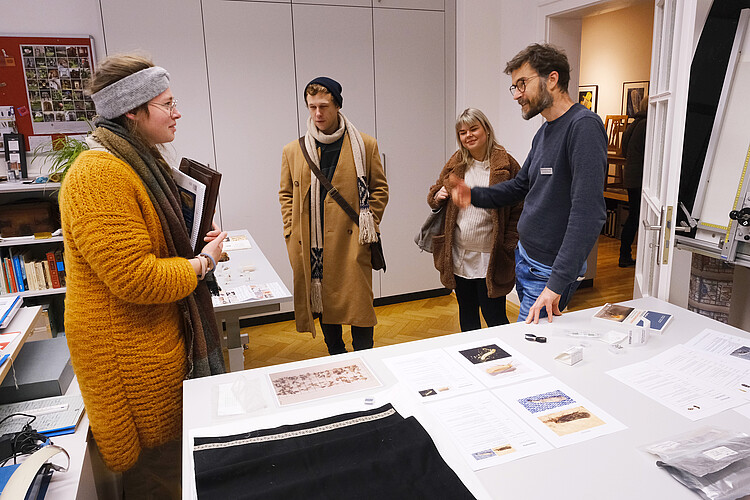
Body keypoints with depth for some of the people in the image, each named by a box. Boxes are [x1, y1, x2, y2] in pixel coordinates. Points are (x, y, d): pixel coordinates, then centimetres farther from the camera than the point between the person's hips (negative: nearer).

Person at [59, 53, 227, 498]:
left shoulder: (140, 162, 10)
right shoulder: (99, 176, -24)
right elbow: (136, 279, -28)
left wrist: (197, 239, 6)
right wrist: (204, 261, -15)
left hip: (163, 336, 10)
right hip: (130, 350, -10)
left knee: (172, 450, 24)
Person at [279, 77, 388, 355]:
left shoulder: (365, 145, 3)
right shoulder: (293, 150, 8)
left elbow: (379, 188, 9)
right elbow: (286, 194, 15)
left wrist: (369, 225, -1)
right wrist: (292, 233, 4)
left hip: (352, 242, -2)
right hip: (311, 246, 2)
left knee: (358, 306, 1)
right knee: (323, 305, 11)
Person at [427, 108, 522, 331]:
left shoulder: (506, 165, -5)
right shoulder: (455, 163, 8)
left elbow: (519, 209, -5)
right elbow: (434, 194, 17)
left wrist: (508, 246, -13)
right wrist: (437, 197, -7)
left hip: (490, 259, -4)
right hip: (459, 256, 5)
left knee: (494, 317, 3)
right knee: (467, 313, 18)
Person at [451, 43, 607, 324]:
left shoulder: (583, 126, -21)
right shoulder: (544, 133, 9)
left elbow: (589, 212, -29)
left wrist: (557, 283, -31)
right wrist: (474, 195, 3)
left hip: (550, 270, -9)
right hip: (524, 258, 9)